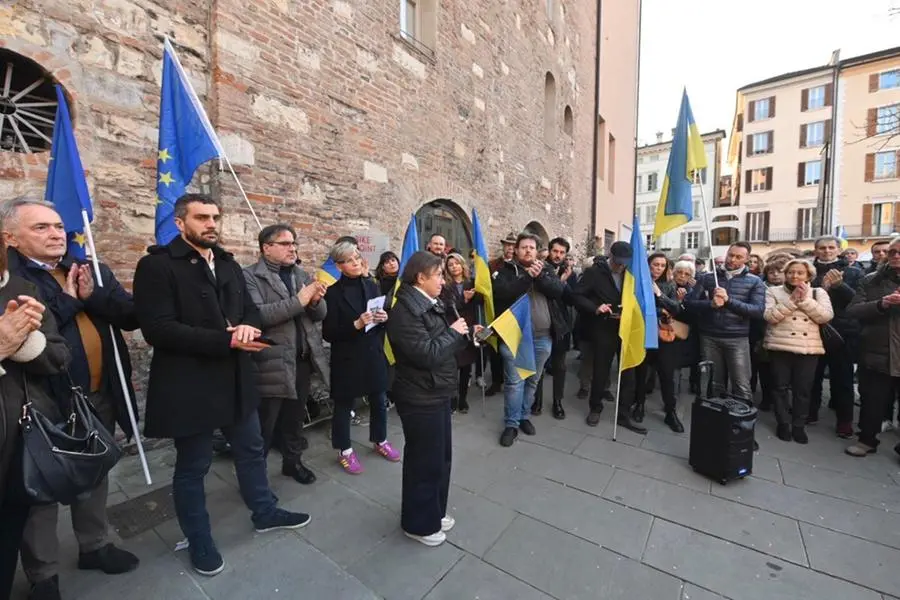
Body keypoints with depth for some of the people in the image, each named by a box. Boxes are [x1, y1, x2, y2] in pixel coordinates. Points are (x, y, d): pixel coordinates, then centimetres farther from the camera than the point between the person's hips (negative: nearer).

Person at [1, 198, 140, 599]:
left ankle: (95, 546, 39)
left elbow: (131, 315, 0)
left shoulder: (91, 269, 7)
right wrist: (69, 299, -13)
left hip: (100, 398, 5)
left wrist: (93, 296, -15)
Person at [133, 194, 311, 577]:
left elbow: (251, 309, 11)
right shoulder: (157, 265, -11)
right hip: (189, 385, -6)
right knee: (193, 466, 14)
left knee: (251, 450, 19)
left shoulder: (229, 265, 11)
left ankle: (265, 512, 40)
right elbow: (158, 328, -19)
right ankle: (199, 542, 35)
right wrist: (226, 341, -23)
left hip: (236, 379, 6)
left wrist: (248, 327, -14)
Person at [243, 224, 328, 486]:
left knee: (295, 418, 21)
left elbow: (319, 314, 9)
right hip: (272, 364, -6)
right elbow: (257, 315, -23)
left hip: (302, 360, 6)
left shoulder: (302, 275, 11)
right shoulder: (250, 276, -8)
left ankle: (293, 461, 40)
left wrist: (315, 300, -13)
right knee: (264, 425, 7)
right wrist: (298, 300, -25)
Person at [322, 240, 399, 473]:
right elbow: (328, 333, -13)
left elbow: (383, 317, 12)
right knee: (344, 404, 11)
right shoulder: (333, 292, -10)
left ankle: (380, 441, 38)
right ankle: (345, 450, 31)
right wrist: (356, 325, -25)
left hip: (374, 354, 5)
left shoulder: (372, 286, 5)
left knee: (379, 400, 15)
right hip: (346, 358, -4)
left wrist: (384, 318, -10)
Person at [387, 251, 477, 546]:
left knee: (441, 456, 21)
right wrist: (453, 332, -17)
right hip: (420, 399, -9)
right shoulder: (405, 311, -22)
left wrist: (465, 334, 1)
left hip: (436, 394, 10)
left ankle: (434, 512, 41)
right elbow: (427, 354, -29)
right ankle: (418, 523, 30)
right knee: (424, 461, 8)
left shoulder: (430, 304, 9)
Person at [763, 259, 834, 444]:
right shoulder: (773, 291, 2)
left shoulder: (818, 293, 8)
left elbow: (826, 317, -5)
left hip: (809, 349, 2)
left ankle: (799, 425, 21)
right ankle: (783, 423, 19)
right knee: (781, 387, 6)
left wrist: (805, 299, -11)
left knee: (803, 389, 7)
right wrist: (792, 300, -15)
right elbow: (770, 316, -11)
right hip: (780, 347, -1)